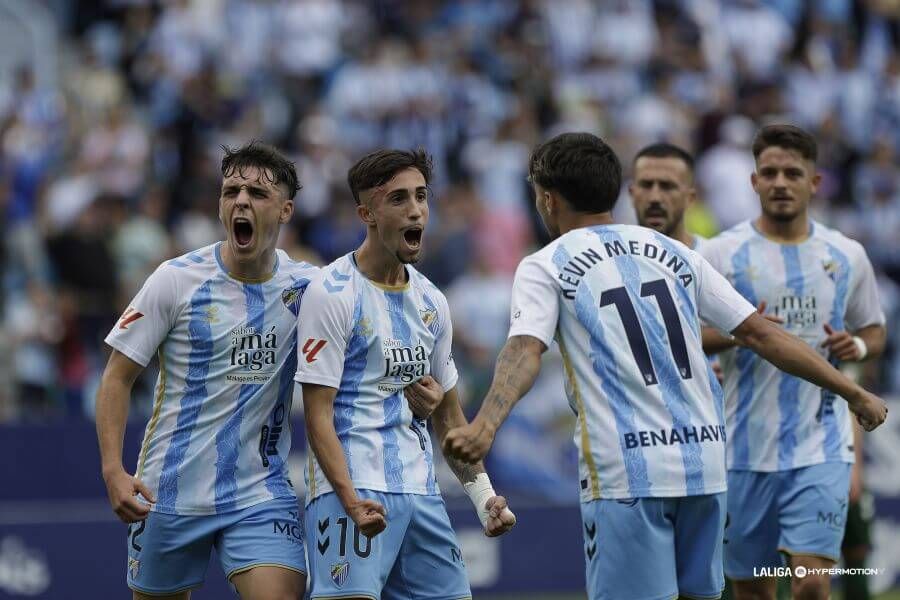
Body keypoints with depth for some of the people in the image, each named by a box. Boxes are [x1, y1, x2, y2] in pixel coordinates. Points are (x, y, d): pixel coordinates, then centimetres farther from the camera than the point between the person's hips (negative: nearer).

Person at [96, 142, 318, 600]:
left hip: (261, 494, 0)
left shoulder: (306, 287, -1)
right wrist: (113, 470, -16)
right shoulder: (176, 279, -6)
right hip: (169, 493, 0)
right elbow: (118, 378, -3)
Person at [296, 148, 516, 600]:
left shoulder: (431, 301, 15)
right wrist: (352, 502, -23)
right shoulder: (332, 293, -7)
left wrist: (484, 495, 12)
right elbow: (318, 415, -12)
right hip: (352, 491, -7)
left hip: (420, 491, 7)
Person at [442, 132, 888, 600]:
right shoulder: (674, 254, 17)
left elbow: (524, 352, -16)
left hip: (624, 473, -5)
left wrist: (485, 426, -32)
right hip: (704, 462, 5)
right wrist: (854, 393, 20)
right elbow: (760, 334, 15)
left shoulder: (545, 267, 3)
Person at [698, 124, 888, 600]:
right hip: (746, 449, 0)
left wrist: (858, 346, -5)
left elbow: (874, 331, 18)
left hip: (822, 448, 0)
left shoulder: (847, 256, 6)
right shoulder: (722, 254, -1)